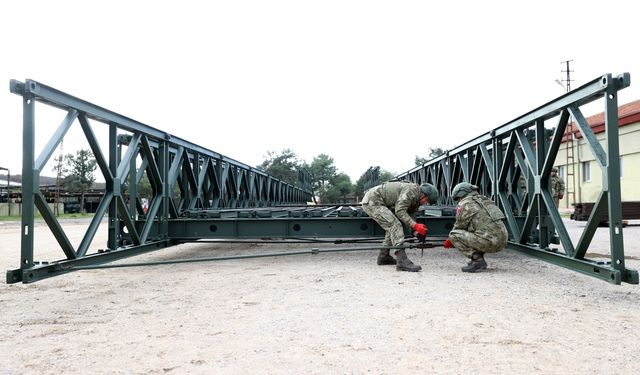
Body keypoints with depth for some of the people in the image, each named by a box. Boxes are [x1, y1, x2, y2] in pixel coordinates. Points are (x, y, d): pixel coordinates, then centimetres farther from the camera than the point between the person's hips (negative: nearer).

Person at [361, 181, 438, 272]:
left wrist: (416, 231, -5)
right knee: (395, 225, -18)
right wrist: (415, 225, -28)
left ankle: (383, 257, 24)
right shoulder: (411, 190, -18)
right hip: (372, 201, -11)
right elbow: (399, 211, -25)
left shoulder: (416, 199, 12)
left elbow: (411, 216, 12)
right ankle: (402, 261, -25)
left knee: (392, 227, 17)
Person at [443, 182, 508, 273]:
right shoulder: (484, 200, 25)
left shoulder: (464, 204, 0)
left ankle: (477, 259, -8)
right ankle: (479, 259, 17)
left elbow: (459, 226, 5)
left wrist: (450, 241, 23)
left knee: (453, 235, -2)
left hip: (489, 242, -9)